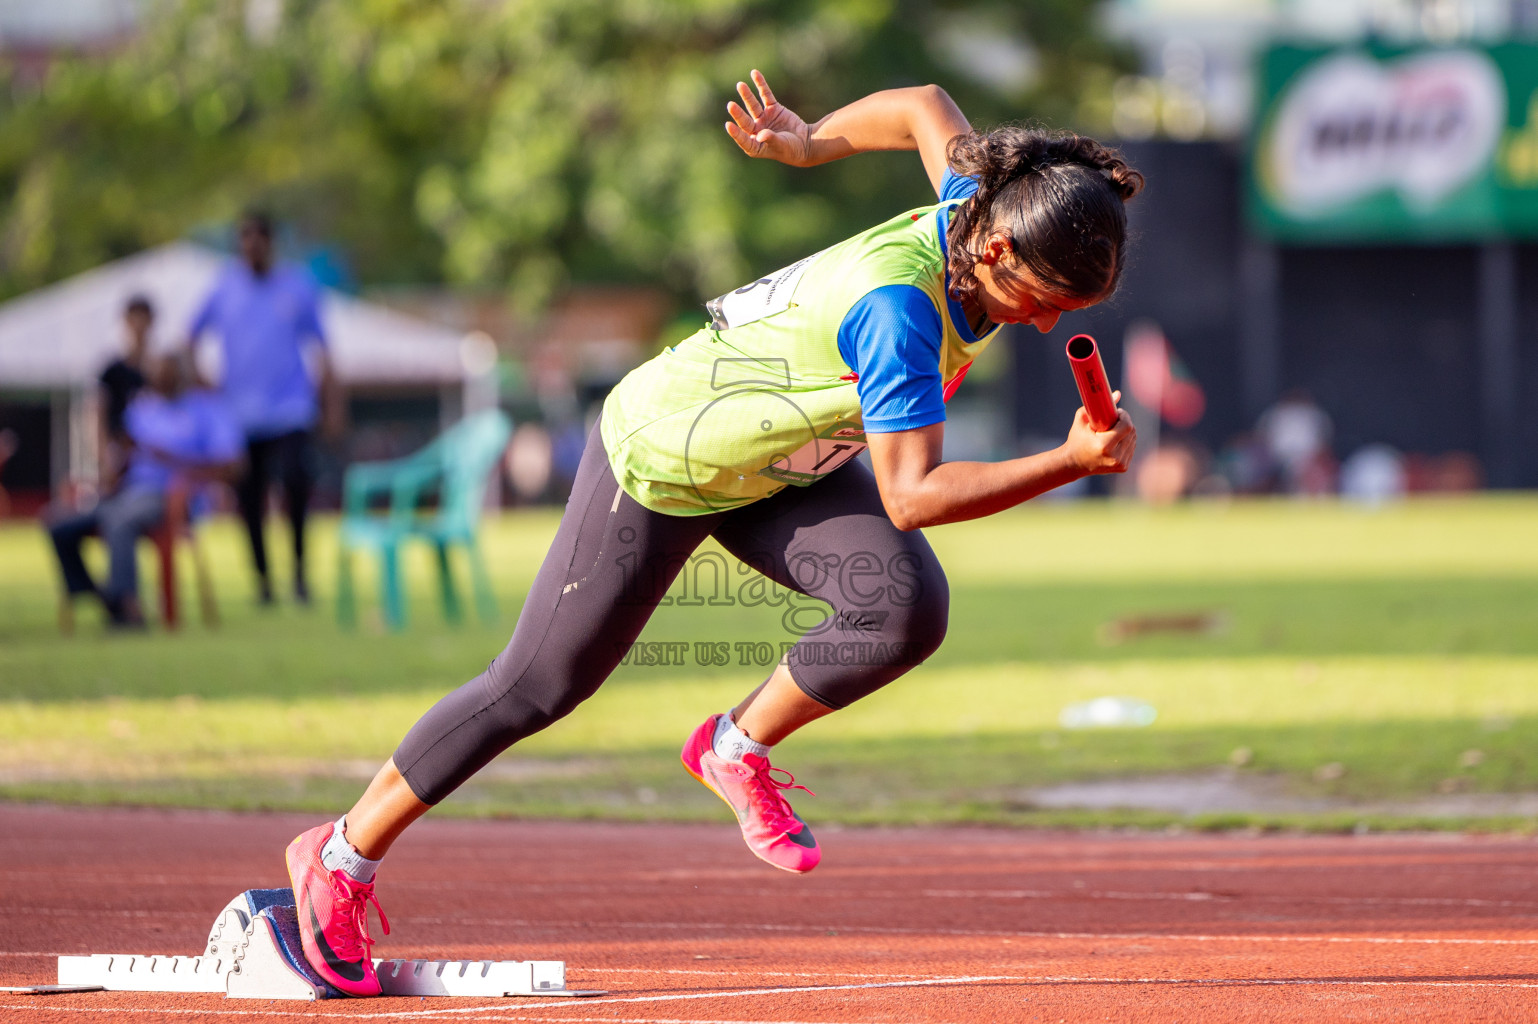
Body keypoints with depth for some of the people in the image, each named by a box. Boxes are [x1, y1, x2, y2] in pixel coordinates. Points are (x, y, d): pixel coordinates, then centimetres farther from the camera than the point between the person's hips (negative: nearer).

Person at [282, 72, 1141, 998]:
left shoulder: (987, 211, -16)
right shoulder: (895, 306, -39)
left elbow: (924, 108, 4)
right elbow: (909, 495, -40)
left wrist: (808, 145, 15)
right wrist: (1072, 463, -43)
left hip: (782, 465, 7)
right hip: (662, 460, -7)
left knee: (909, 607, -20)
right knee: (538, 686, 4)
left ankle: (740, 749, 5)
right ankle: (342, 857, 23)